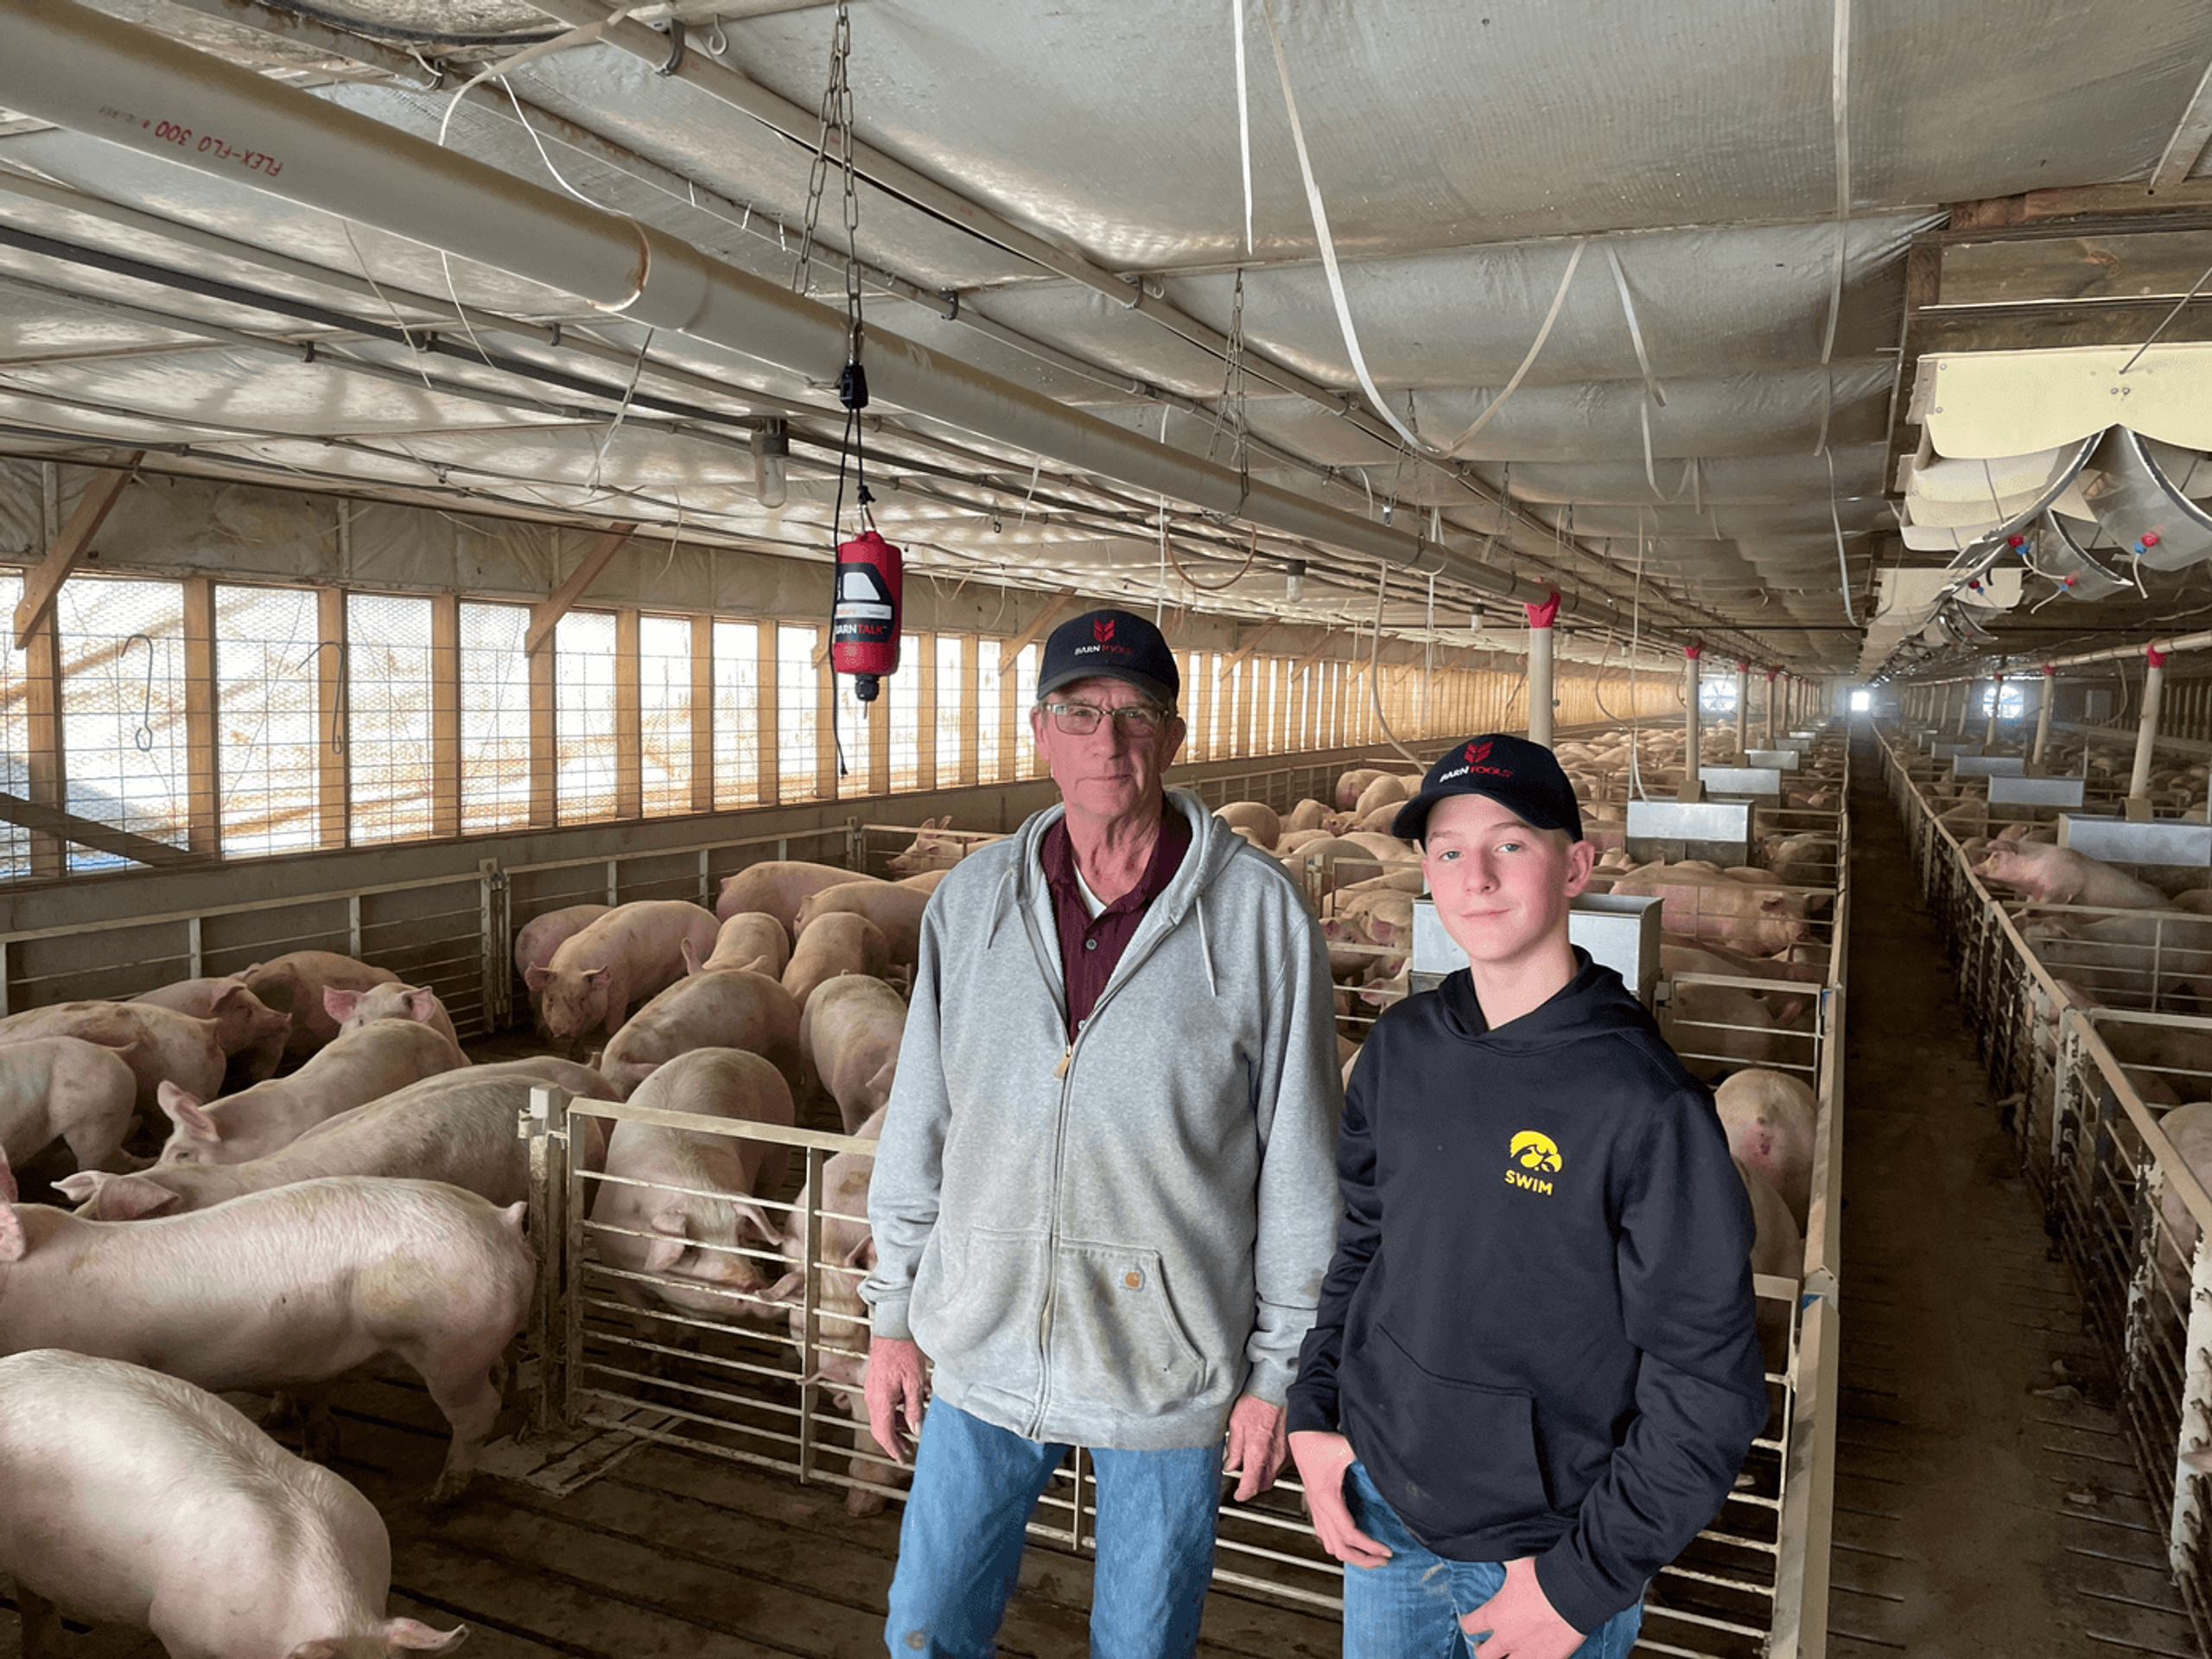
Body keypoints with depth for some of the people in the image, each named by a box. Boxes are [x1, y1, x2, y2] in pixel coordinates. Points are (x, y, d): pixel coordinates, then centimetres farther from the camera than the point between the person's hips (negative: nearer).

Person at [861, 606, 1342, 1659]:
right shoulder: (970, 901, -2)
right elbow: (919, 1120, 6)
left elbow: (1301, 1163, -7)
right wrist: (894, 1309, 8)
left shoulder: (1259, 912, -12)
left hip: (1167, 1367, -2)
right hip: (985, 1347, 3)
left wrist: (1281, 1367, -4)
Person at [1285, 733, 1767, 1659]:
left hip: (1545, 1548, -4)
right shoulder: (1401, 1050, -5)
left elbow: (1708, 1388, -16)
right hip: (1377, 1511, 4)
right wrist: (1314, 1412, 2)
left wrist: (1585, 1579, -14)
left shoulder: (1645, 1105, -21)